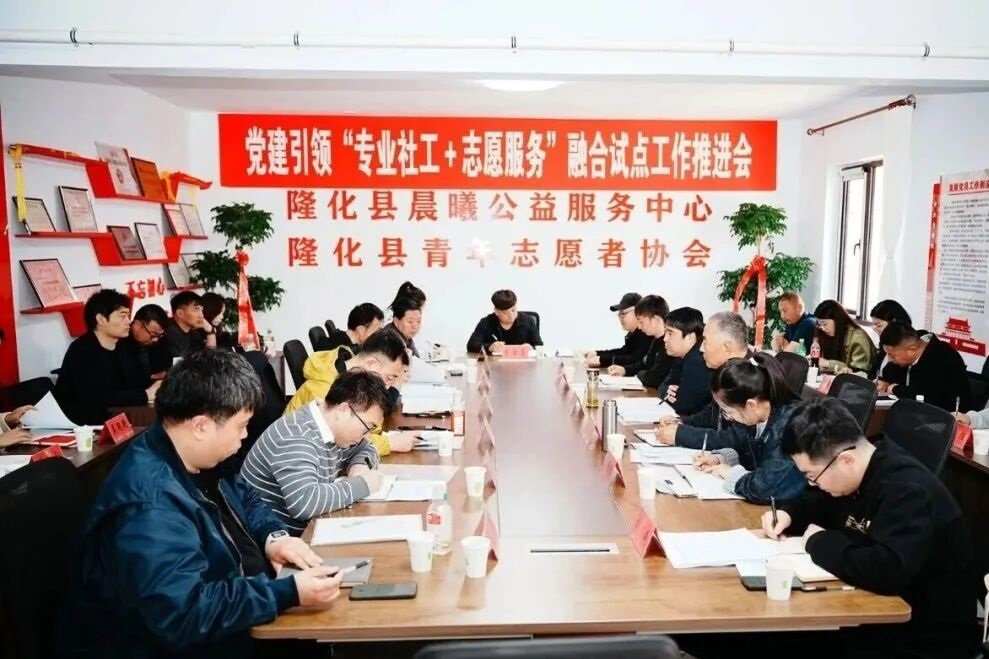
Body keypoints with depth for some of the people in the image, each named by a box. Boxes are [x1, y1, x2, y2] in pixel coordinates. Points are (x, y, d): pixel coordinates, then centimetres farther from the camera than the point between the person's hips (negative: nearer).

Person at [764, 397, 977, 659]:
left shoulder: (908, 491, -28)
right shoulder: (852, 473, -2)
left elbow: (886, 572, -41)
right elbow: (819, 502, 19)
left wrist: (820, 543, -25)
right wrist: (788, 514, -2)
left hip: (924, 638, -8)